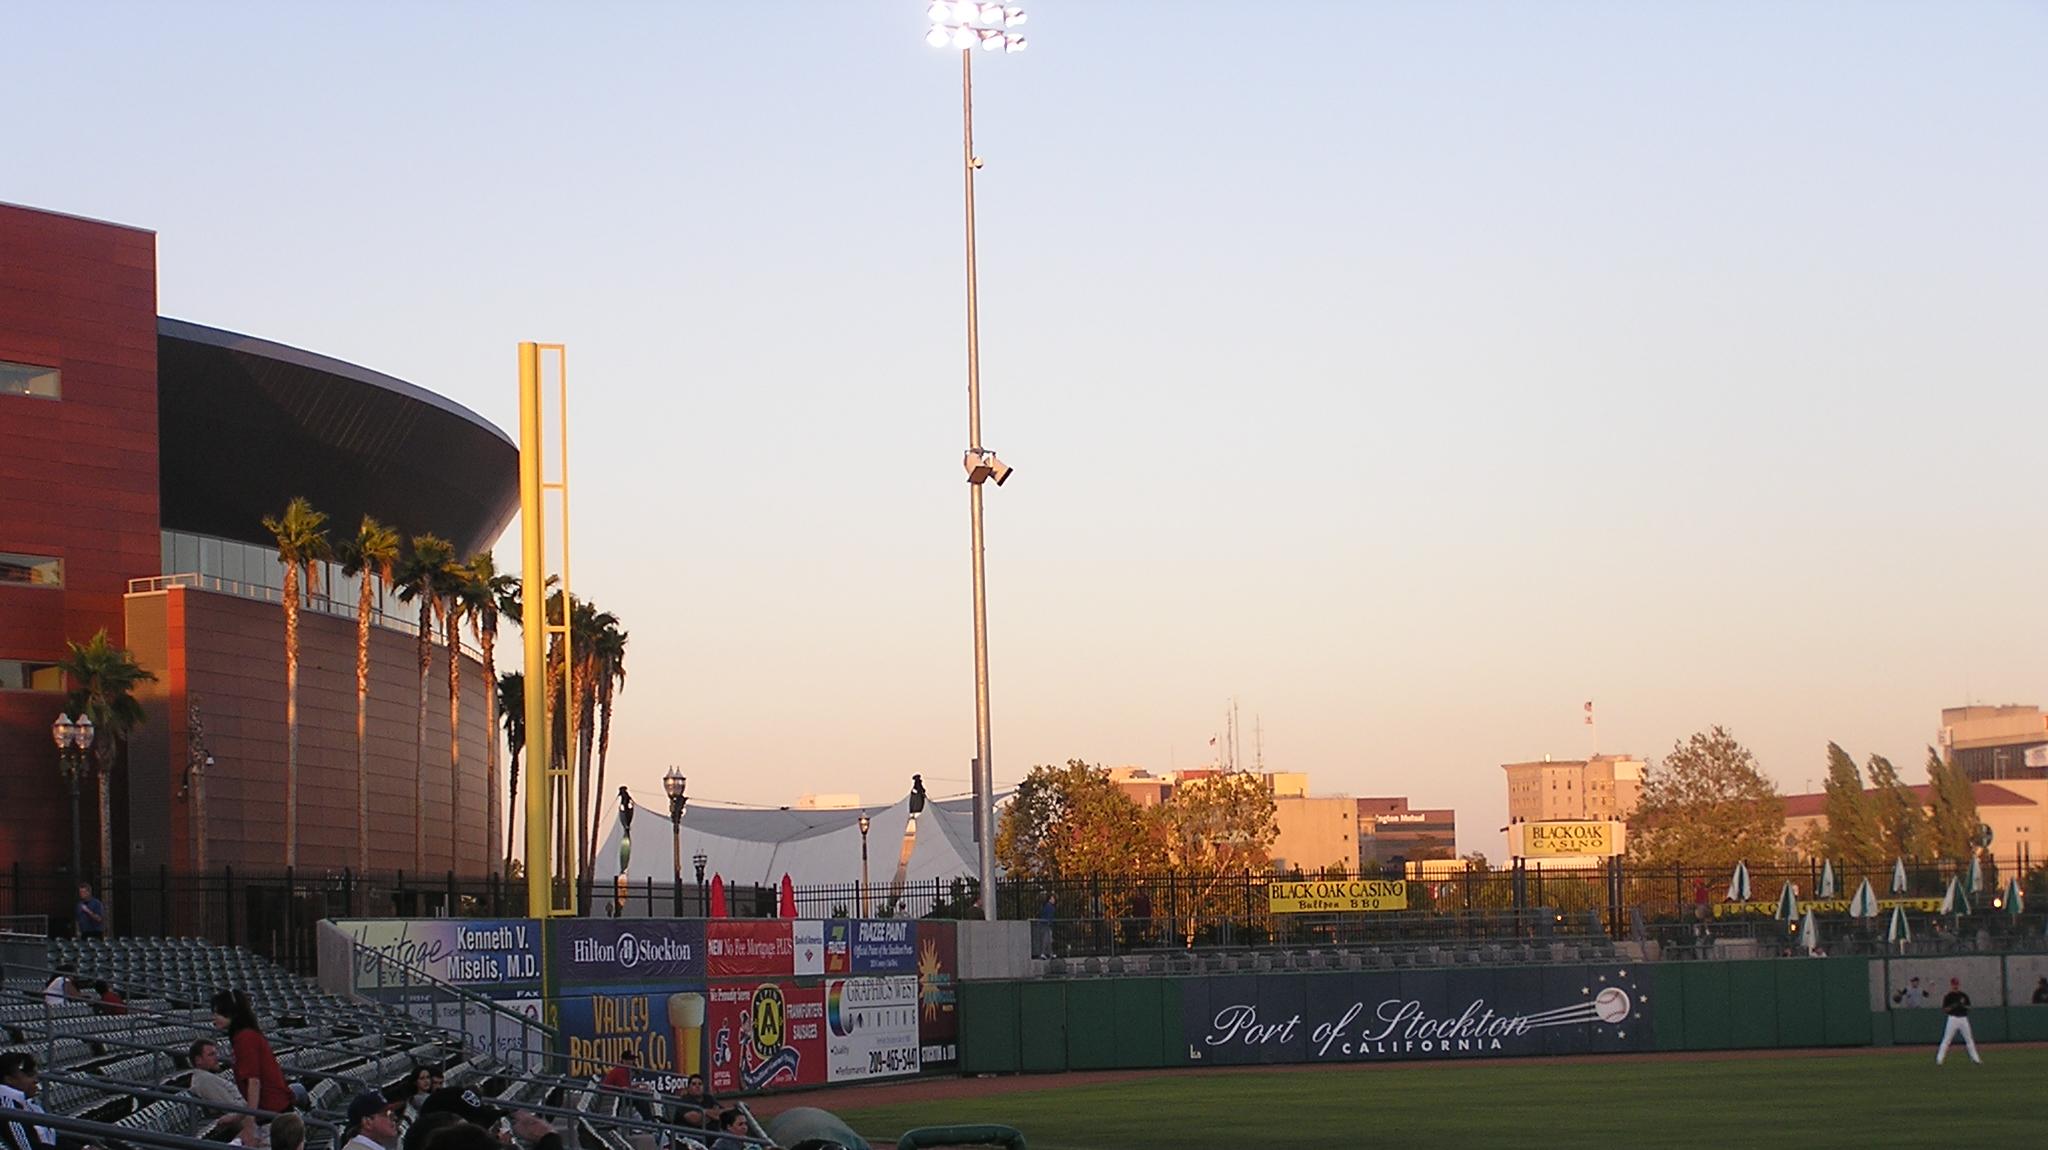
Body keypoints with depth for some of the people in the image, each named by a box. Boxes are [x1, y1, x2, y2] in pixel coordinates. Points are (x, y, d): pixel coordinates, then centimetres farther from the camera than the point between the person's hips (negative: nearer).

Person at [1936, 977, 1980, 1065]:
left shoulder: (1964, 996, 10)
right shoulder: (1948, 997, -1)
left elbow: (1969, 1008, 11)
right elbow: (1944, 1010, -3)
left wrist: (1963, 1005, -9)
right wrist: (1952, 1006, -19)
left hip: (1964, 1019, 4)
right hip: (1953, 1018, -4)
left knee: (1969, 1039, 9)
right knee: (1946, 1040, -8)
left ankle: (1975, 1058, 18)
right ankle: (1939, 1059, -8)